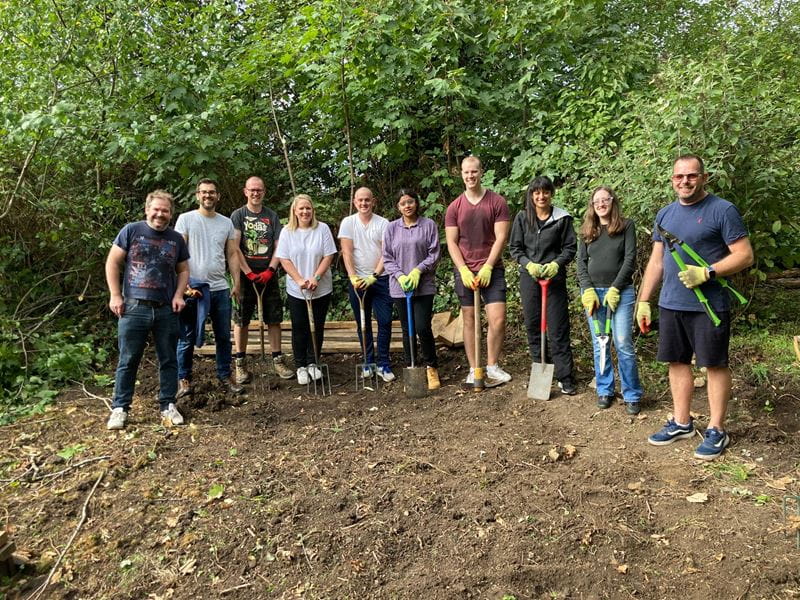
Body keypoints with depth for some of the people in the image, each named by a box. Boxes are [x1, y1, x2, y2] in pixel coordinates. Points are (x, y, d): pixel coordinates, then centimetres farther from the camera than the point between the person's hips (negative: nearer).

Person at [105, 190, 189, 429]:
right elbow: (112, 263, 1)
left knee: (168, 360, 8)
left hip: (167, 310, 3)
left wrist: (179, 295, 0)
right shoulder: (131, 231, 1)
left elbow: (183, 270, 16)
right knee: (128, 361, 3)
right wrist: (115, 296, -6)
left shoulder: (176, 239, 10)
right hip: (134, 308, -3)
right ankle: (120, 408, 15)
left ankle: (167, 405, 19)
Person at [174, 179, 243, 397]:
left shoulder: (226, 223, 10)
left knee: (223, 336, 11)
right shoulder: (185, 219, -1)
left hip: (220, 288, 4)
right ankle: (183, 379, 19)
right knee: (187, 338, 6)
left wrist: (236, 283, 6)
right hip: (193, 288, -3)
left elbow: (232, 255, 11)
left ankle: (225, 375, 24)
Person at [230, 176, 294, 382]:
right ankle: (240, 363, 11)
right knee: (241, 320, 2)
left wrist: (270, 270, -8)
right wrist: (249, 273, -13)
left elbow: (278, 246, 5)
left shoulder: (271, 216, 9)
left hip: (268, 275, 2)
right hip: (245, 274, -2)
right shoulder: (238, 215, 1)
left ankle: (278, 360, 13)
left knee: (274, 319, 4)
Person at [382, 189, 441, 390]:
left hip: (424, 285, -2)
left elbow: (434, 254, -1)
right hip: (400, 287, 2)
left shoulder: (428, 225, 0)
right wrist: (400, 276, -9)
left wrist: (417, 271, -12)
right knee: (407, 330, 8)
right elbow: (387, 258, 5)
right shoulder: (392, 228, 6)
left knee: (423, 328, -9)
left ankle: (431, 367, 10)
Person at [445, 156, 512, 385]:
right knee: (469, 320, 6)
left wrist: (487, 267, -13)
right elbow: (451, 242, 1)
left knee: (497, 319, -6)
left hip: (492, 270, -1)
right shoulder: (454, 207, 4)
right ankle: (473, 369, 15)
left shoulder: (497, 202, -1)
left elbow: (501, 237, -6)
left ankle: (492, 366, 12)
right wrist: (464, 270, -10)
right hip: (465, 271, 2)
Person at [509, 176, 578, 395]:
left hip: (554, 278, -2)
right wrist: (528, 264, -12)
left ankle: (565, 377, 4)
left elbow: (570, 248, 1)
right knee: (533, 326, 8)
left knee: (558, 329, -2)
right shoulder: (522, 218, 4)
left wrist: (555, 264, -16)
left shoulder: (562, 218, -1)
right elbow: (515, 248, 5)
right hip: (528, 278, 3)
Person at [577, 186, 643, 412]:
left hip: (621, 291, -3)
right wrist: (588, 290, -7)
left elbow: (630, 259, -4)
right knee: (599, 345, 7)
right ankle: (604, 390, 18)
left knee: (623, 344, -7)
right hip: (593, 291, 3)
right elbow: (581, 262, 7)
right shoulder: (587, 231, 12)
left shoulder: (626, 226, 3)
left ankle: (632, 395, 4)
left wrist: (615, 289, -11)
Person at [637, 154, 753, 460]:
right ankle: (681, 422, 25)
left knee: (715, 364, 4)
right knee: (677, 362, 12)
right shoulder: (665, 214, 11)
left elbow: (745, 255, -9)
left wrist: (706, 273, -22)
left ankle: (716, 430, 16)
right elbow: (656, 261, 14)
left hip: (709, 306, -6)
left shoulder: (723, 210, -7)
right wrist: (643, 301, 10)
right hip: (671, 305, 6)